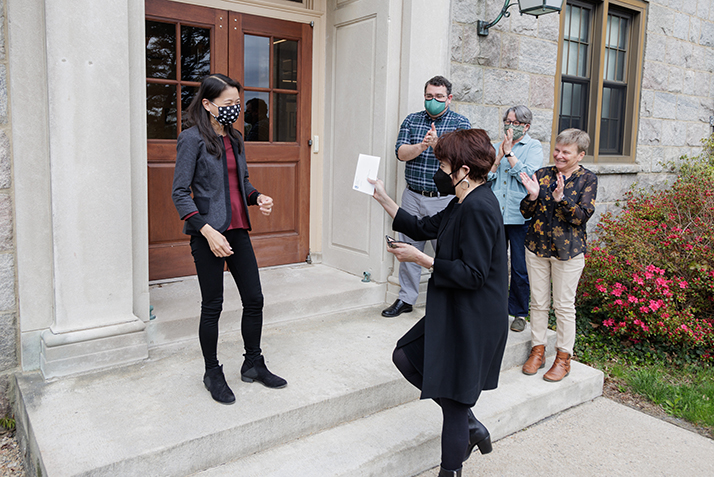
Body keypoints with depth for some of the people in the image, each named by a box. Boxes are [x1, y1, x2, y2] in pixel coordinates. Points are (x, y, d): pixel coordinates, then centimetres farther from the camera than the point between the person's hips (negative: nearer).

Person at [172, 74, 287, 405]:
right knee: (213, 306, 5)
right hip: (209, 233, -6)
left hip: (238, 230, 7)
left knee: (254, 299, 9)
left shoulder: (235, 139, 13)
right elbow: (180, 193, -11)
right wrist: (208, 231, -21)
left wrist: (258, 197, 0)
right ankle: (212, 373, 23)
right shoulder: (192, 139, -8)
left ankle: (253, 364, 27)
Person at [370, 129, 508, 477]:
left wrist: (420, 259, -19)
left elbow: (472, 275, -26)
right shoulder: (464, 203, 9)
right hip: (453, 314, 11)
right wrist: (382, 198, 18)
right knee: (406, 357, 16)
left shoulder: (478, 209, -23)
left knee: (454, 398, 4)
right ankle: (470, 426, 26)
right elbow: (424, 228, 18)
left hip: (472, 323, -10)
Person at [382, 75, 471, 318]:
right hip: (413, 197, 3)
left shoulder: (460, 123, 0)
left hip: (444, 199, -3)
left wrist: (437, 145, -27)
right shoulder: (411, 120, 10)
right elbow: (401, 152, -2)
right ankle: (406, 299, 22)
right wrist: (421, 146, -21)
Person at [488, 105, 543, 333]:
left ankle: (519, 313, 18)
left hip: (520, 217, -4)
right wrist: (499, 155, -7)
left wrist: (509, 153, -10)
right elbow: (486, 176, 4)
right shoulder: (497, 147, 14)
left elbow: (528, 176, -12)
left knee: (520, 269, 2)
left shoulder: (533, 146, 3)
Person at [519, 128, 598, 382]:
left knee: (564, 305, 4)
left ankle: (563, 358, 18)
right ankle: (537, 351, 24)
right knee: (538, 302, 10)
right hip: (537, 246, 3)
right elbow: (526, 212, 3)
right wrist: (533, 195, -16)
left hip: (568, 250, -3)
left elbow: (582, 216, -14)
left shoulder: (587, 179, -3)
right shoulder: (542, 174, 5)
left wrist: (560, 197, -27)